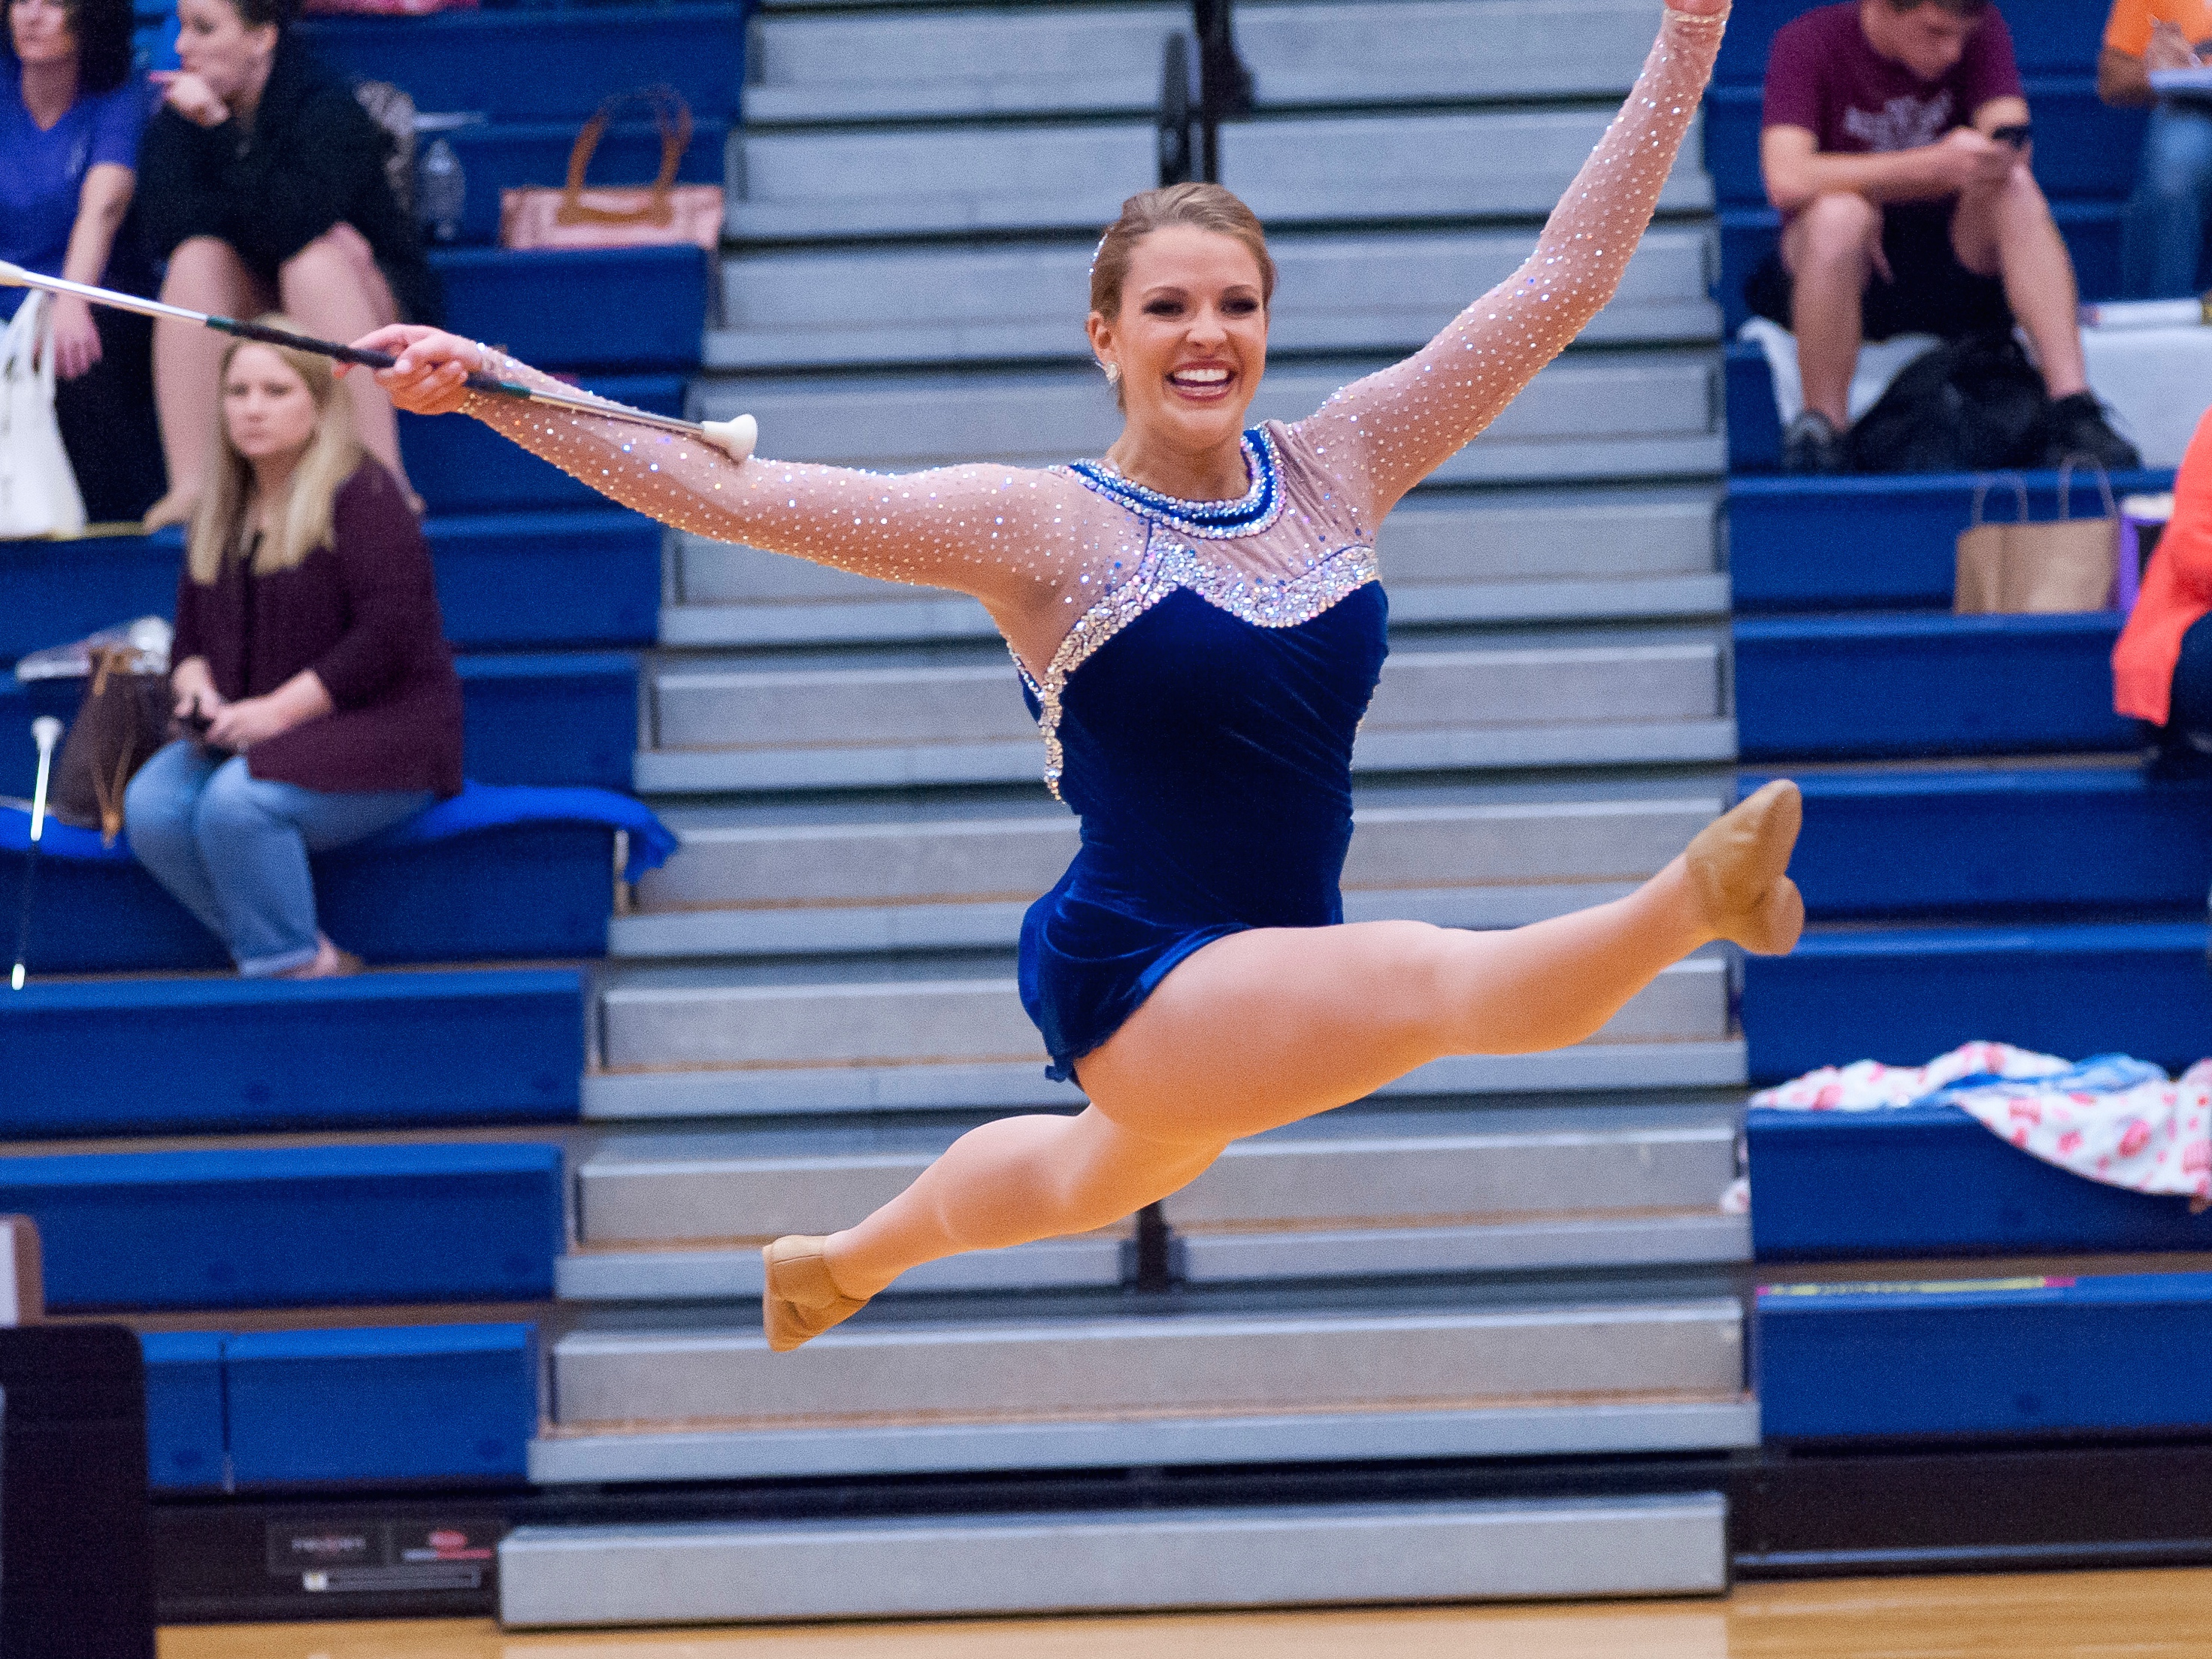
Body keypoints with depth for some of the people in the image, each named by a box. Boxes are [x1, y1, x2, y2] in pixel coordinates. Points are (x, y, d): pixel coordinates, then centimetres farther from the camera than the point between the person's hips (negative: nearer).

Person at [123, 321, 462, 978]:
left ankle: (291, 964, -15)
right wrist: (198, 690, -3)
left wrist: (281, 709, -20)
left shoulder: (361, 493, -8)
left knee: (234, 805, -34)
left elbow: (391, 633, -18)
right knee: (149, 809, -21)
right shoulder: (221, 511, 15)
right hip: (247, 732, 7)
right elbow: (191, 636, 22)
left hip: (379, 736, -7)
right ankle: (308, 955, -11)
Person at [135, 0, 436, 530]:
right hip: (253, 308, 4)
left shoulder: (327, 105, -17)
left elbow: (294, 223, -33)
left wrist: (218, 128, -34)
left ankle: (385, 481, -40)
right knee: (198, 257, -25)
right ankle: (191, 485, -34)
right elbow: (167, 224, -18)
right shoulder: (181, 112, -3)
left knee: (311, 262, -33)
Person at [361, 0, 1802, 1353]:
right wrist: (486, 387, -25)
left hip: (1273, 979, 7)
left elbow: (1562, 281, -3)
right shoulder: (1044, 530, -14)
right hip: (1135, 982, -7)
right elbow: (725, 491, -17)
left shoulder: (1336, 471, -1)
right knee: (1434, 977, -34)